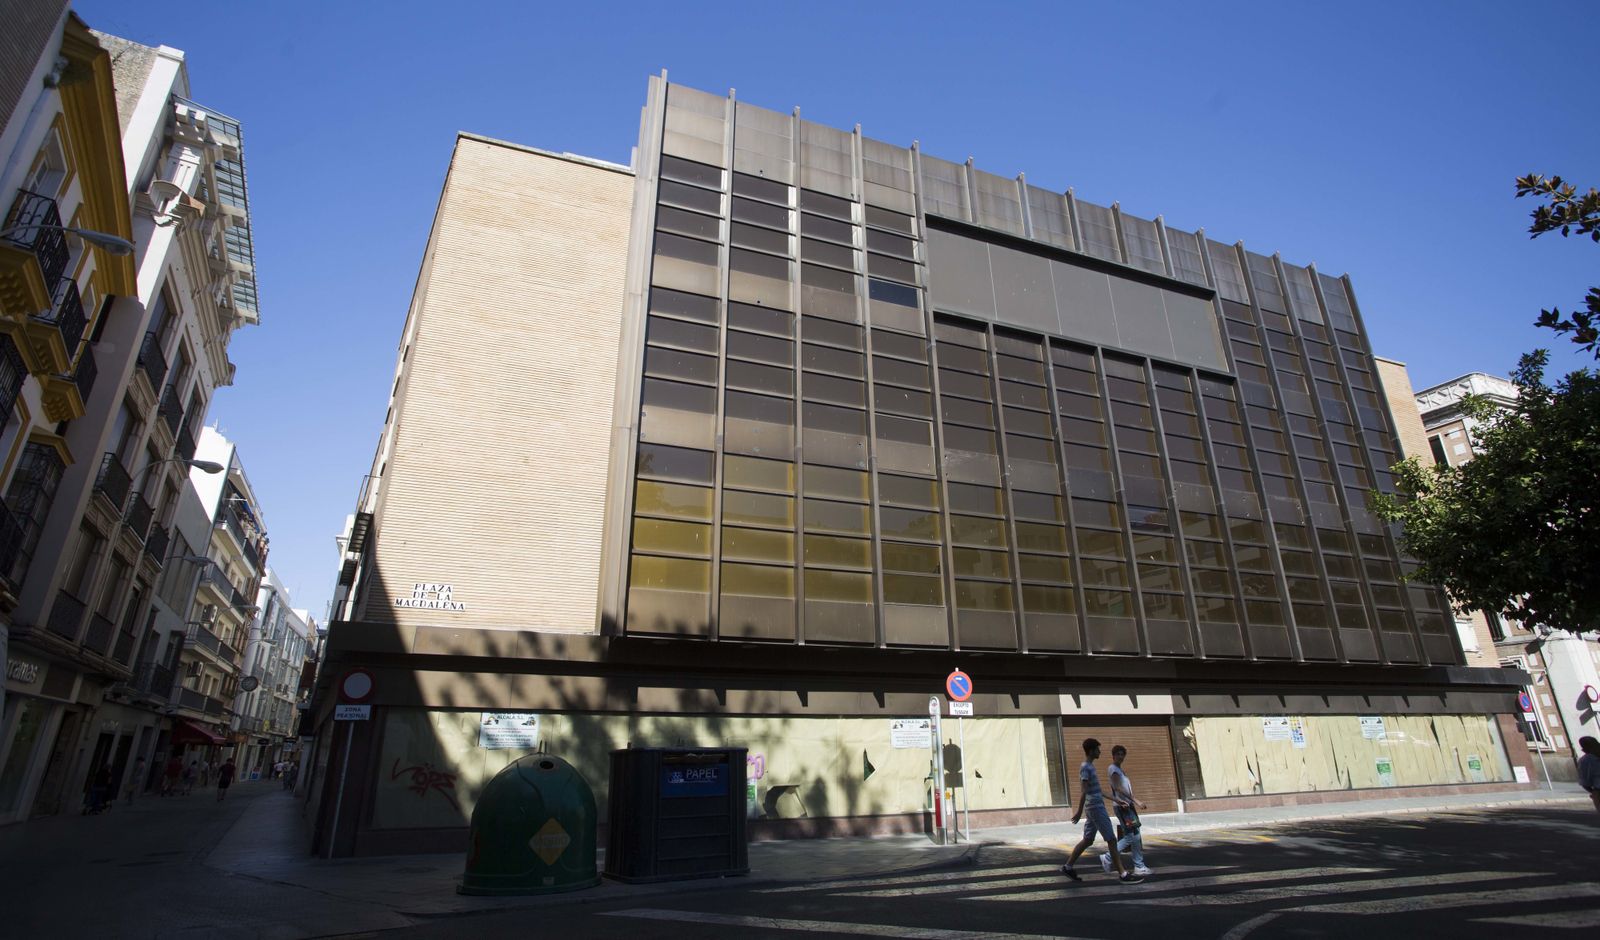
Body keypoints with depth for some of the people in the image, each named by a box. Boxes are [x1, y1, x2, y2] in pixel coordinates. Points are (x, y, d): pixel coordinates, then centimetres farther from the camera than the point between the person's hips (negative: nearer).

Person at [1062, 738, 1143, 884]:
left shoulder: (1089, 767, 17)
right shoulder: (1086, 768, -13)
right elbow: (1083, 791, -19)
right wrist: (1079, 812, -22)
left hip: (1095, 808, 9)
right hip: (1096, 808, -9)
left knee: (1087, 840, 10)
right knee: (1111, 839, -5)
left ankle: (1067, 867, 12)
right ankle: (1123, 874, -2)